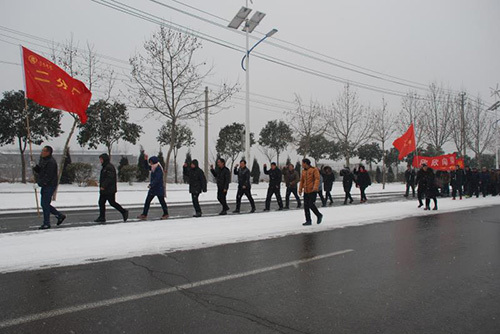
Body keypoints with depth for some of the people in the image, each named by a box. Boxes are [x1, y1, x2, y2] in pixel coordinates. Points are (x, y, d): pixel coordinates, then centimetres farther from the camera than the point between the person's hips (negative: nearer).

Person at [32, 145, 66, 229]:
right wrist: (35, 166, -2)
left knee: (45, 204, -5)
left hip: (49, 186, -10)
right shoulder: (42, 159, 14)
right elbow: (39, 171, 17)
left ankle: (46, 224, 5)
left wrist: (38, 183, -21)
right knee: (45, 204, 13)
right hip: (44, 185, 10)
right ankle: (60, 216, 24)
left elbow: (48, 177, -21)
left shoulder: (51, 162, -18)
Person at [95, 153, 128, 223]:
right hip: (104, 190, 10)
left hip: (109, 190, -10)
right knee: (101, 202, 7)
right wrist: (102, 186, 19)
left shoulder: (109, 167, -16)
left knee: (112, 203, -4)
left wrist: (103, 186, -26)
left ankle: (124, 212, 9)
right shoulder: (105, 167, 17)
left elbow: (109, 178, -24)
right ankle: (102, 218, 12)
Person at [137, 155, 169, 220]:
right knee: (147, 201, 4)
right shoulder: (153, 168, 9)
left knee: (162, 201, 5)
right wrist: (145, 160, 9)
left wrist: (151, 185, -31)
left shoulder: (159, 169, -17)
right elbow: (146, 167, 24)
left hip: (159, 188, -8)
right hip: (153, 188, 8)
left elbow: (157, 179, -25)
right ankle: (144, 214, 7)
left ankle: (166, 214, 20)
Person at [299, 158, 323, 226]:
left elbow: (317, 179, -15)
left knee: (311, 204, -12)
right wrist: (300, 189, 4)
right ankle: (308, 221, 9)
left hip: (313, 191, -6)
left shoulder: (314, 170, -6)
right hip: (306, 191, 6)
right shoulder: (303, 171, 13)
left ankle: (319, 215, 13)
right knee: (306, 206, 2)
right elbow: (302, 180, 15)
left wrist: (315, 187, -30)